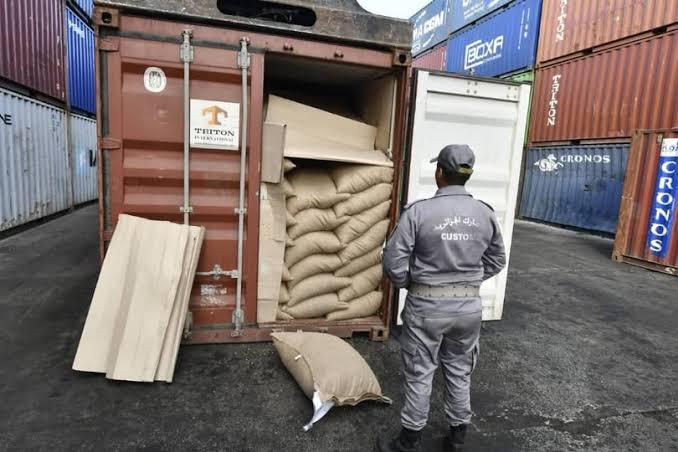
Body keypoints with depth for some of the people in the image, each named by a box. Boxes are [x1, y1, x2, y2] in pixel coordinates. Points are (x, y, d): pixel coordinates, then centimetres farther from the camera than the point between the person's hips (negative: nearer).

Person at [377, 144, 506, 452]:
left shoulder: (418, 211, -17)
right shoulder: (485, 213, -2)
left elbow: (394, 261, -15)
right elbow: (496, 261, 9)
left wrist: (409, 285, 4)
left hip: (426, 306, -4)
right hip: (469, 306, 4)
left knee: (419, 375, 11)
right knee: (460, 374, 20)